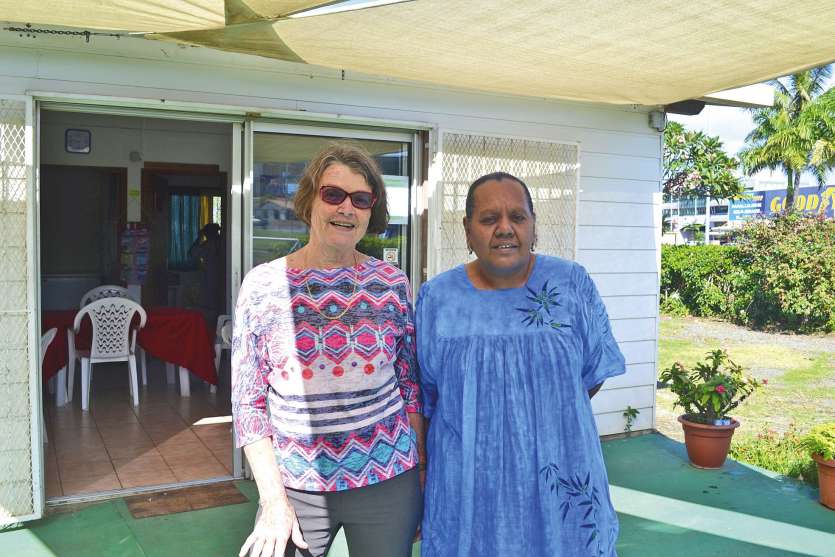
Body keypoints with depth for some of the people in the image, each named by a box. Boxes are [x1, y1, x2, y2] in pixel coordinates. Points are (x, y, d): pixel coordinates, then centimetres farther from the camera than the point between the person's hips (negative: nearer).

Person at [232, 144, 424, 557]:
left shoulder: (392, 284, -1)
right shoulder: (263, 285, -6)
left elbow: (410, 384, 6)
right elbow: (248, 401, -4)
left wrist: (422, 469, 6)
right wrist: (274, 501, -8)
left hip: (388, 481, 1)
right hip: (294, 487, -1)